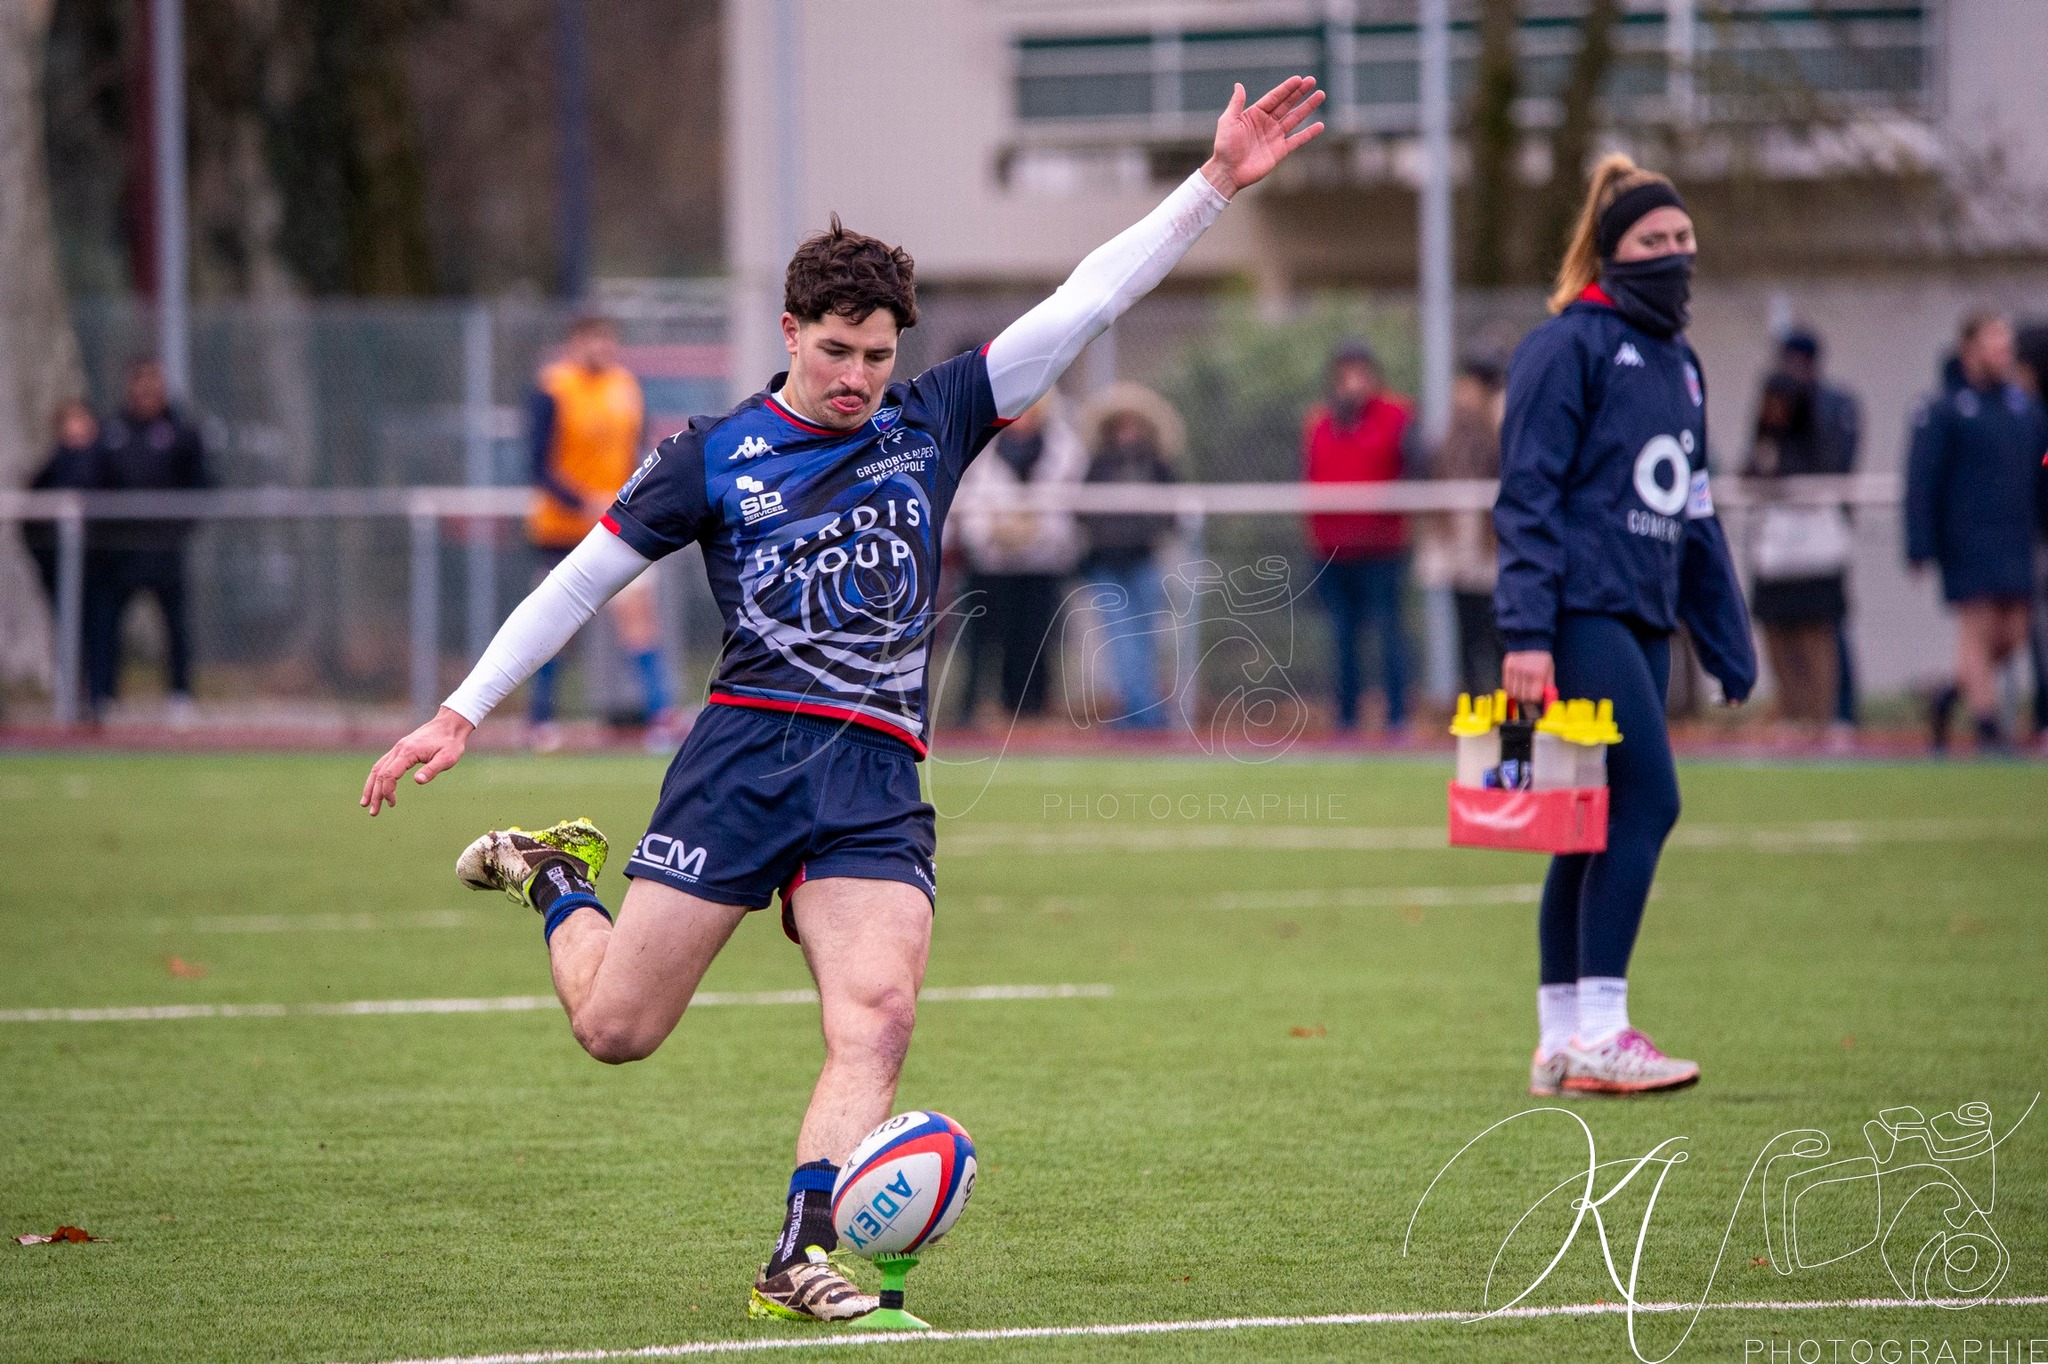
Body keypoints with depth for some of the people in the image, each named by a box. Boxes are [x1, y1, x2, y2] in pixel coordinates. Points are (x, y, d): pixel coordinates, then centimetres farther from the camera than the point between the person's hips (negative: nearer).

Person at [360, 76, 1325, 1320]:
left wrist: (1215, 184, 2)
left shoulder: (931, 423, 10)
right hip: (745, 750, -2)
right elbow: (583, 578, 9)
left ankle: (804, 1261, -22)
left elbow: (1085, 302, 7)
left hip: (878, 778, 2)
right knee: (617, 1026, 1)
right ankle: (556, 881, 33)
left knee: (878, 1014, -20)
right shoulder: (715, 458, 4)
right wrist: (462, 713, 7)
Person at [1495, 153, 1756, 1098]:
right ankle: (1597, 1031, -15)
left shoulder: (1677, 362, 19)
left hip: (1643, 619, 8)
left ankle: (1561, 1044, 12)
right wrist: (1526, 633, -18)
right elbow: (1528, 495, -11)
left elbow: (1692, 510, 25)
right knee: (1647, 800, -15)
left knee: (1601, 824, 8)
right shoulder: (1569, 348, -6)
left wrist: (1728, 640, 22)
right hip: (1582, 613, -8)